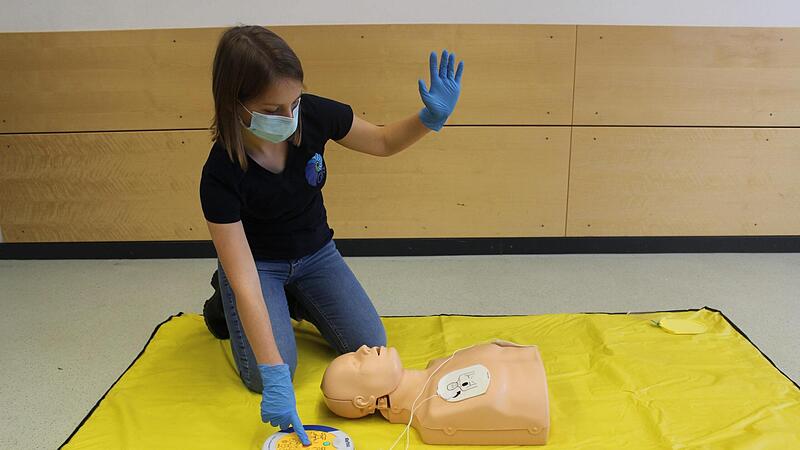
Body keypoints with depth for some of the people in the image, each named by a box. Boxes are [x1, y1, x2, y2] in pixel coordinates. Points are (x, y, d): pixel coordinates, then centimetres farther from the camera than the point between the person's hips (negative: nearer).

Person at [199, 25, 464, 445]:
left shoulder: (314, 114, -23)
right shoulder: (221, 173, -32)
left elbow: (384, 142, -4)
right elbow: (245, 279, -34)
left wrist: (431, 117, -26)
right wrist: (275, 378, -39)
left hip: (315, 254, 4)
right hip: (258, 264, -3)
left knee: (370, 346, -9)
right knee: (263, 376, -19)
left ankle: (297, 304, 18)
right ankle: (225, 307, 13)